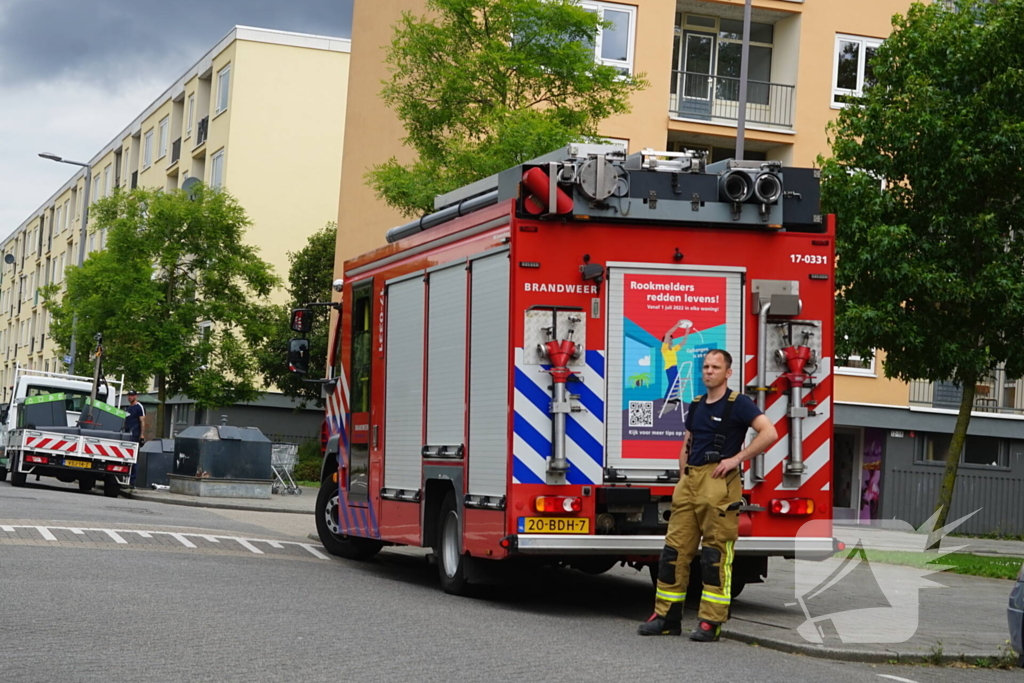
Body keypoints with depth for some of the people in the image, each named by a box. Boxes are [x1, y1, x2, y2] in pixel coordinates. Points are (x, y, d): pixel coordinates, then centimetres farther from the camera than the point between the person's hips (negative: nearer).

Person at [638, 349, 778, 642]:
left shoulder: (738, 403, -3)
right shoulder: (696, 405, 18)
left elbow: (769, 433, -14)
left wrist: (737, 458, -14)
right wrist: (683, 478, 15)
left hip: (718, 483, -7)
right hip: (690, 483, 7)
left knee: (715, 554, -5)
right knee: (674, 549, 4)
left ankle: (710, 622, -3)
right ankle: (666, 616, 10)